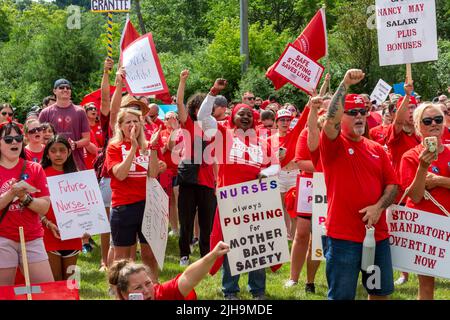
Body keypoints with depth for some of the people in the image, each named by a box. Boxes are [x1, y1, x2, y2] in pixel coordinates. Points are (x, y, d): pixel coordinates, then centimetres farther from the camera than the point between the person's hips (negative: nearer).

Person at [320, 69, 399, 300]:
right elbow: (331, 120, -23)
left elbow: (392, 184, 9)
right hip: (343, 236, -5)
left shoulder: (377, 149, 12)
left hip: (378, 234, 5)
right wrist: (345, 84, -25)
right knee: (341, 295, -1)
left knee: (381, 292, 14)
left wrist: (378, 206, -9)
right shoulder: (334, 145, -3)